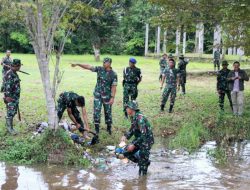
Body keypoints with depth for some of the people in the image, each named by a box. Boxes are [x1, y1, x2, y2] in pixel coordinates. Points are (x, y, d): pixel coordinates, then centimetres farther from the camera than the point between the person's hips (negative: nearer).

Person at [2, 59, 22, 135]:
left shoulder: (15, 73, 10)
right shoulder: (9, 74, -20)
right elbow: (7, 86, -25)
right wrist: (8, 97, -26)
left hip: (16, 97, 9)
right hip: (11, 97, -9)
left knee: (14, 112, 16)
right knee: (10, 113, -3)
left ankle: (8, 124, 30)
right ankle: (10, 128, 6)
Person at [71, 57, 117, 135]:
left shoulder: (113, 74, -10)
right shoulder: (100, 69, -1)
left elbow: (114, 87, -12)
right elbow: (88, 67, -1)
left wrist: (112, 98, -17)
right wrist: (77, 64, -9)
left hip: (107, 96, -3)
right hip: (97, 94, 3)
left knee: (108, 112, 8)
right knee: (96, 111, 0)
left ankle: (109, 128, 24)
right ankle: (97, 128, 8)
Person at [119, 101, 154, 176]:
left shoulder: (140, 118, -27)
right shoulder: (133, 117, 1)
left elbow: (144, 135, -29)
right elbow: (132, 130, 14)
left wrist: (134, 145, -27)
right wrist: (125, 136, -4)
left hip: (146, 140, -9)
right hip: (138, 139, 9)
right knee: (126, 152, 7)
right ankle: (145, 162, 20)